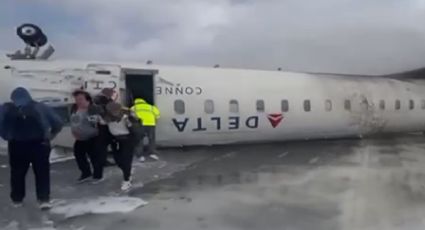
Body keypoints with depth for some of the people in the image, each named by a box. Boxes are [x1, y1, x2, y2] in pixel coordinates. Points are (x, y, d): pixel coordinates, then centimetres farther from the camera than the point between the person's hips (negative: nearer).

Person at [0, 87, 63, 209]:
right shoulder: (41, 107, 5)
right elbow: (58, 122, 0)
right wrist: (51, 136, 8)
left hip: (17, 145, 1)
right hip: (40, 143, 0)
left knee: (17, 172, 17)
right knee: (42, 172, 7)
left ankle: (17, 199, 28)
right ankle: (44, 199, 1)